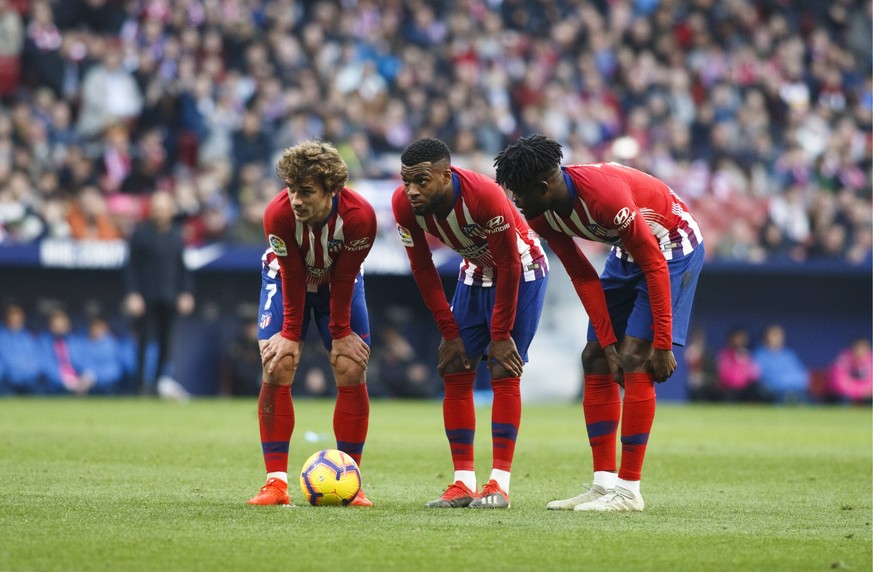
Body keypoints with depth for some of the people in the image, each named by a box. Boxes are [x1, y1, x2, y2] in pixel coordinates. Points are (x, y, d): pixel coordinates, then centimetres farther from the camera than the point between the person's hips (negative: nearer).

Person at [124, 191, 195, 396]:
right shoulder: (141, 232, -1)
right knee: (144, 340, -5)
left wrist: (186, 292, 7)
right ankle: (142, 385, -3)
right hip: (145, 297, -4)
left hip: (169, 298, 4)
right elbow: (132, 266, -2)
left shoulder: (176, 235, 11)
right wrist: (133, 293, -11)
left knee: (166, 341, 2)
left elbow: (183, 266, 16)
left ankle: (164, 382, 4)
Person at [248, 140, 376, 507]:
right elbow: (292, 278, -23)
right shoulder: (278, 214, -34)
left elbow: (343, 280, -22)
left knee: (352, 372, -9)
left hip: (340, 282, 1)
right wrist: (291, 335, -17)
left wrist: (341, 333, -14)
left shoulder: (359, 215, -34)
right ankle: (276, 482, -11)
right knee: (276, 369, -14)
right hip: (288, 279, -1)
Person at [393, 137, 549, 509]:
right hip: (475, 272, 6)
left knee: (504, 372, -13)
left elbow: (508, 265, -27)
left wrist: (501, 335, -21)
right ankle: (463, 482, 2)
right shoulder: (404, 205, -21)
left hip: (521, 272, -6)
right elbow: (422, 268, -8)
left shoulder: (484, 196, -37)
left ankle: (499, 484, -12)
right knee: (455, 373, -2)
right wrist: (449, 332, -9)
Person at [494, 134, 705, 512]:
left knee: (634, 361, -17)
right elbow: (582, 277, -3)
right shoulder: (540, 213, -11)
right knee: (595, 360, 3)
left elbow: (656, 266, -29)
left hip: (673, 248, -8)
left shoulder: (604, 195, -36)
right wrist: (607, 342, -8)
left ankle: (629, 491, -14)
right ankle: (604, 484, 7)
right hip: (628, 252, 8)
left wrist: (662, 345, -27)